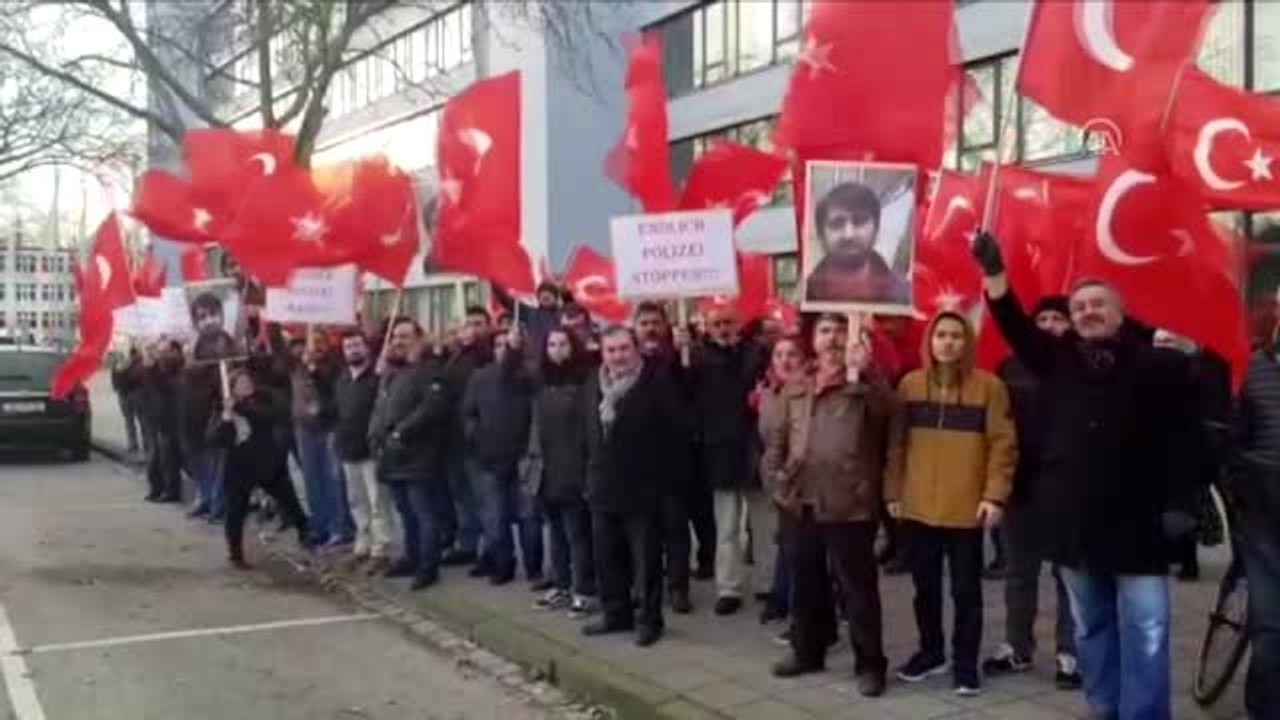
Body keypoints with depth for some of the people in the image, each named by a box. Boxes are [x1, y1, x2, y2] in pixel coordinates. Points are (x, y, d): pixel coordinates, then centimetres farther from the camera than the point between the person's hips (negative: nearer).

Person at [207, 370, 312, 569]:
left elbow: (272, 415, -24)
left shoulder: (262, 401, -1)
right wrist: (226, 418, -29)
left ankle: (304, 533, 28)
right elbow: (213, 439, -14)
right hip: (239, 467, -1)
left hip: (267, 463, 1)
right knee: (236, 513, 2)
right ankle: (235, 554, 16)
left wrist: (242, 407, -28)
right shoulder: (223, 409, -2)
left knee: (288, 499, 7)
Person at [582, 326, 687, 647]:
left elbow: (676, 431, -11)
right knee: (607, 558, 15)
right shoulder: (593, 384, 8)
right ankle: (615, 613, 28)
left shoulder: (658, 382, -12)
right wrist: (593, 471, 13)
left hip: (643, 487, -6)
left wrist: (663, 475, -11)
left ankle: (648, 619, 13)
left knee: (645, 559, 2)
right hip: (603, 486, 7)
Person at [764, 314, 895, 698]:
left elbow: (887, 410, -21)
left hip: (848, 504, -5)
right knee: (805, 583, 16)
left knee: (857, 587, 0)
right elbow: (776, 439, 17)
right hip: (798, 503, 5)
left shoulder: (864, 386, 0)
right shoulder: (795, 390, 14)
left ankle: (869, 664, 9)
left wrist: (861, 371, -33)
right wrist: (776, 479, 5)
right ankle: (807, 651, 32)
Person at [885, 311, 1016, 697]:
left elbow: (1002, 444, -6)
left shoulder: (989, 386, -4)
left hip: (967, 508, -3)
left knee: (966, 589, 6)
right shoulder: (909, 384, 5)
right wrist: (892, 491, 5)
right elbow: (897, 443, 7)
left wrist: (995, 495, -12)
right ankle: (931, 651, 31)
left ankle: (965, 663, 19)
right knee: (925, 586, 14)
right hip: (917, 506, 3)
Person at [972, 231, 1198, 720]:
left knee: (1144, 636, -4)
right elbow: (1016, 326, -5)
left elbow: (1181, 437, -4)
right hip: (1074, 522, 4)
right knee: (1091, 630, 13)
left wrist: (1178, 501, -11)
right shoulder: (1059, 359, 6)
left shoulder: (1157, 365, -3)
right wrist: (994, 273, -20)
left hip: (1136, 523, -4)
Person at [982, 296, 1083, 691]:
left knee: (1068, 573, 5)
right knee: (1019, 571, 13)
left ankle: (1069, 653, 15)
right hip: (1022, 483, 4)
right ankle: (1017, 647, 25)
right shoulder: (1011, 368, 7)